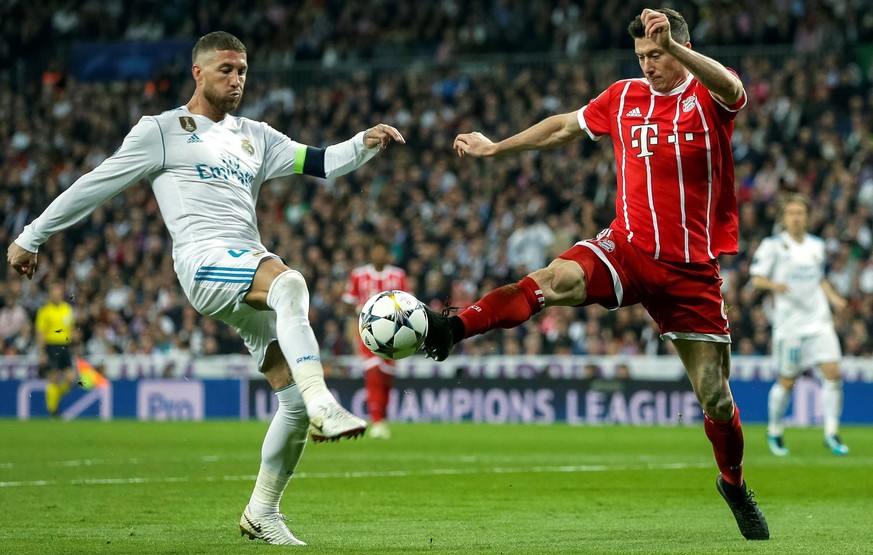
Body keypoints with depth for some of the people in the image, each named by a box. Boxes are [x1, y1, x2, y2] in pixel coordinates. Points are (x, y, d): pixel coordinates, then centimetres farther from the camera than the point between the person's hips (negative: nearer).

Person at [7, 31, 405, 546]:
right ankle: (323, 406, -49)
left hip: (251, 268, 6)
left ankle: (262, 512, 11)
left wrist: (365, 144, -4)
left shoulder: (255, 137, 25)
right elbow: (97, 184, 11)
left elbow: (322, 162, 17)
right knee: (289, 283, -38)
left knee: (295, 396, -2)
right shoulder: (162, 130, 10)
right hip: (204, 260, -6)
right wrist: (31, 236, 12)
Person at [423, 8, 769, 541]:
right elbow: (565, 126, 23)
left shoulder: (709, 96, -5)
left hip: (693, 269, -2)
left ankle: (734, 485, 26)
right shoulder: (624, 97, 7)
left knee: (715, 396, 1)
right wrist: (496, 147, 29)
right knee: (556, 280, -32)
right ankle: (452, 328, -41)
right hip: (627, 249, 2)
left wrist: (671, 43, -47)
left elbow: (731, 89, -31)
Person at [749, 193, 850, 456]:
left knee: (833, 373, -9)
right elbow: (756, 278, -5)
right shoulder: (773, 245, -3)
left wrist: (834, 297, 6)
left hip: (819, 322, 4)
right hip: (789, 324, -4)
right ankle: (774, 432, 22)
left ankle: (831, 434, -2)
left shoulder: (817, 245, 12)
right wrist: (774, 285, -25)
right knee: (786, 382, 1)